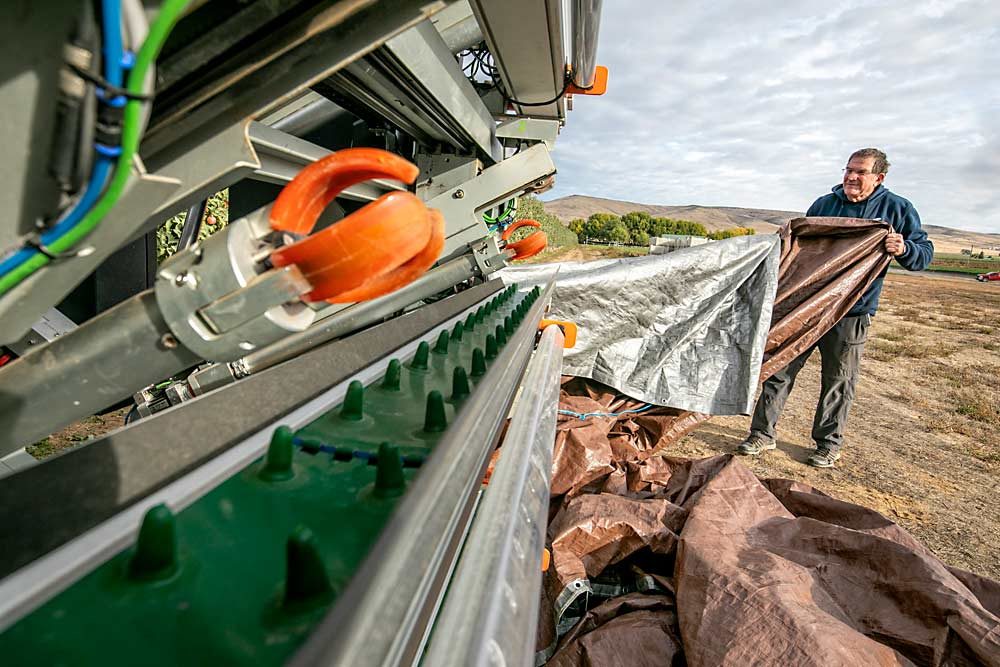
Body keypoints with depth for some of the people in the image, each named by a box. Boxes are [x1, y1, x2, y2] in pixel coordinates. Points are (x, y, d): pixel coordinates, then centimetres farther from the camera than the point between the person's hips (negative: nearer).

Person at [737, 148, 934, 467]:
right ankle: (762, 433, 12)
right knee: (780, 368, 2)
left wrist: (903, 249, -19)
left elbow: (925, 253, 2)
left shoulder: (897, 209, 2)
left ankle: (829, 443, 24)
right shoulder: (824, 204, 9)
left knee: (839, 381, 8)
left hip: (851, 313, -2)